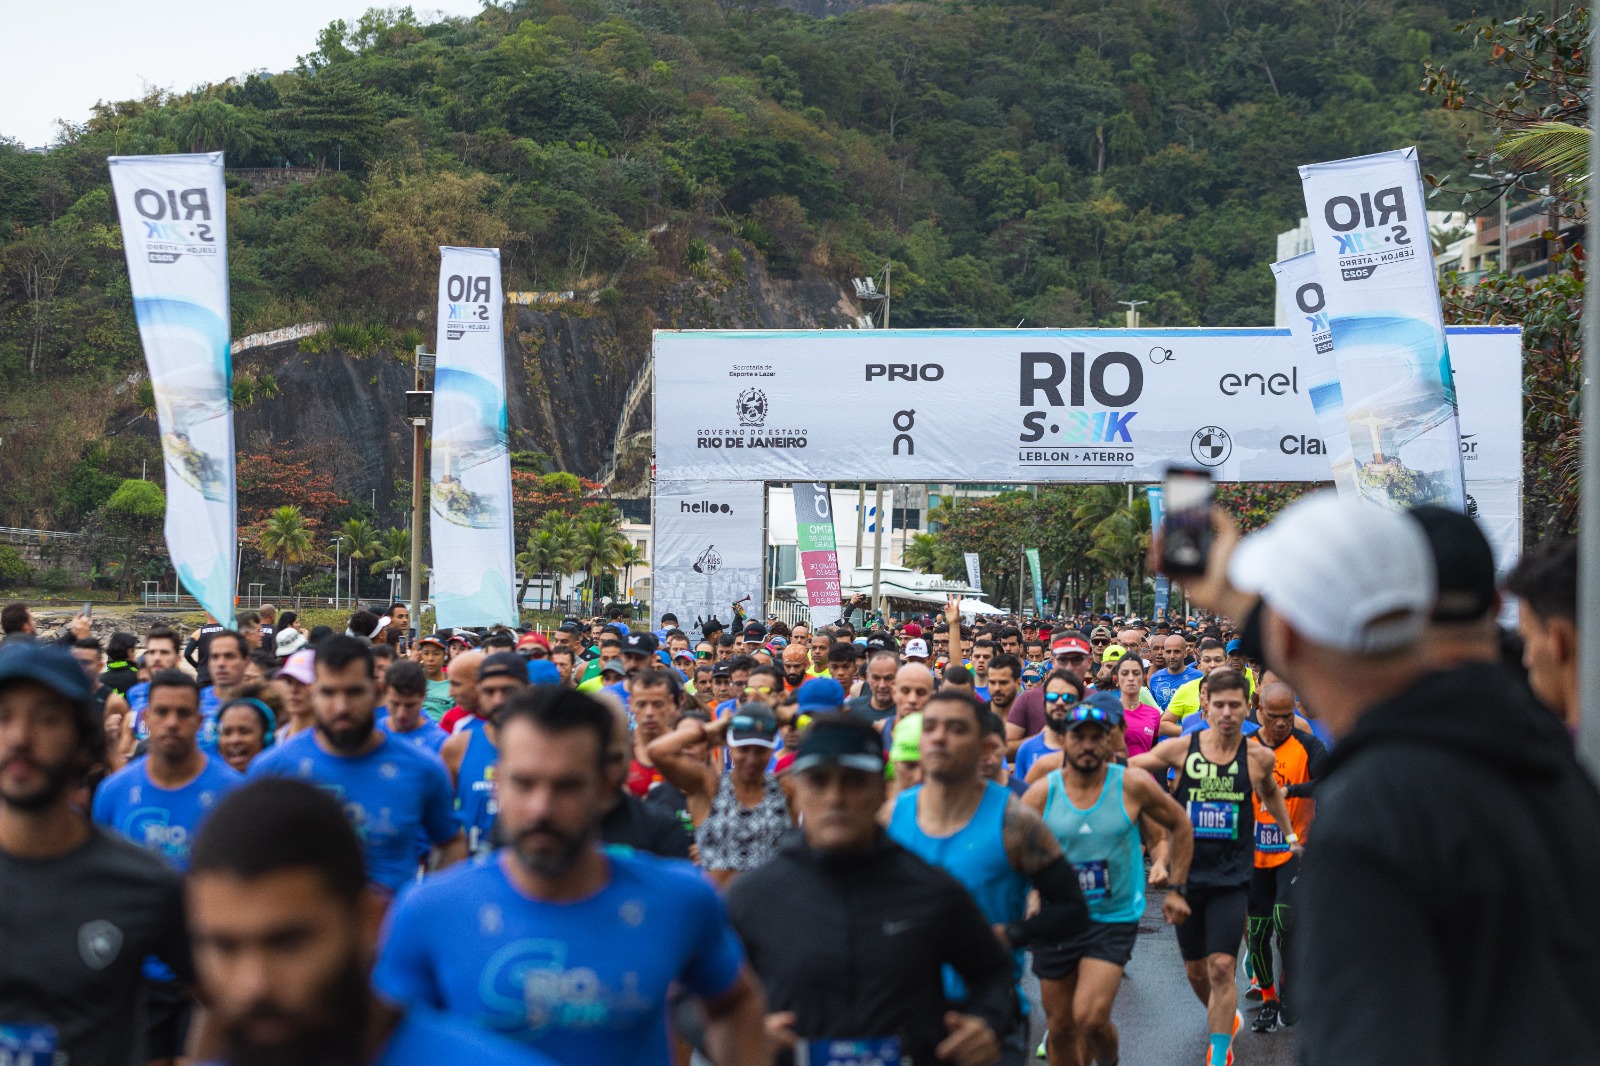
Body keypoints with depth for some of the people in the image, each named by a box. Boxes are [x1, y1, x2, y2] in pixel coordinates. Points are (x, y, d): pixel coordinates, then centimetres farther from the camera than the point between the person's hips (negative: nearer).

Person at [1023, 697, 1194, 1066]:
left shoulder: (1133, 785, -8)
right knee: (1060, 1027, 8)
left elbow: (1180, 825, 8)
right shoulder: (1041, 793, -6)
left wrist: (1176, 890, 7)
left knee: (1089, 1017, -19)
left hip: (1114, 919, -2)